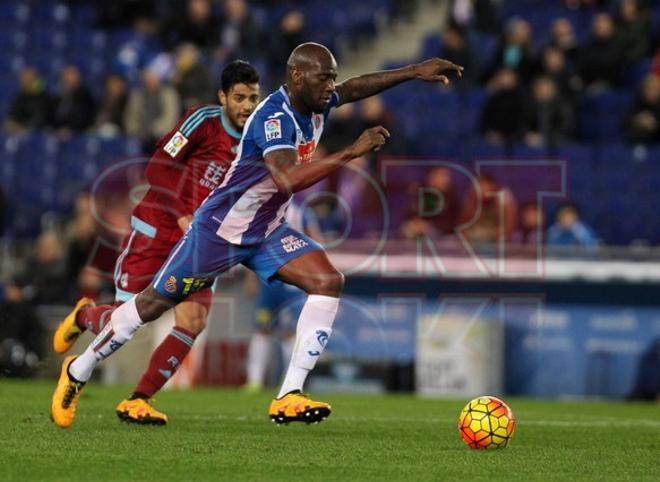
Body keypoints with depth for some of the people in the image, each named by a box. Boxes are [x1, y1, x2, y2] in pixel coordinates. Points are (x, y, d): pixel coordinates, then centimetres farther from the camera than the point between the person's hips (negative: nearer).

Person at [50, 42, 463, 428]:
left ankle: (289, 397, -15)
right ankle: (78, 372, 26)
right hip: (218, 231, -8)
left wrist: (413, 72, 8)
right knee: (153, 304, 5)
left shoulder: (315, 104, -4)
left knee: (329, 282, -13)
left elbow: (356, 88, 17)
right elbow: (289, 179, -44)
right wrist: (351, 153, -42)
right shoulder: (273, 117, -29)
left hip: (268, 231, 8)